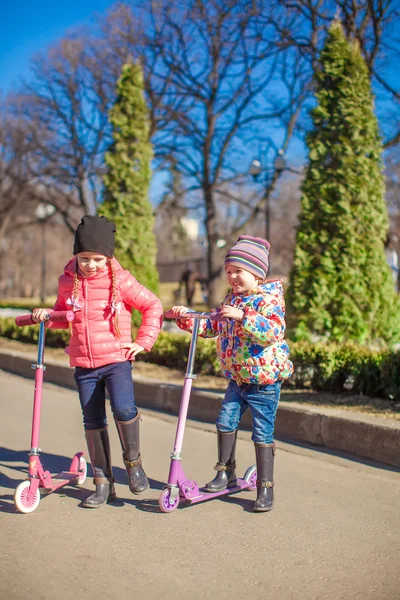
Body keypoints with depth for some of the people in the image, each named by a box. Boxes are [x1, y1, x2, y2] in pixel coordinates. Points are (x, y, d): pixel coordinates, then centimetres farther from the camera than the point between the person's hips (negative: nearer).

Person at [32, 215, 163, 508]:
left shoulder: (120, 280, -5)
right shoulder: (68, 282, 5)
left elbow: (153, 306, 2)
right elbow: (63, 313, 23)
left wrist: (144, 341, -3)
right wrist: (46, 314, 2)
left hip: (116, 359, -4)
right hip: (83, 364, 4)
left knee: (124, 408, -24)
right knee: (93, 423, 7)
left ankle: (133, 461, 3)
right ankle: (104, 484, 20)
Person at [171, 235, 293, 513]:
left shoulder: (269, 298, -14)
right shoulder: (232, 299, 10)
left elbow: (272, 331, -30)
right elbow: (210, 325, 17)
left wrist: (242, 316, -38)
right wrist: (185, 316, 3)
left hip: (264, 380, -7)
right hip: (237, 379, 7)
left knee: (263, 434, 0)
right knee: (226, 421, 6)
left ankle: (266, 487, 10)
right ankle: (226, 473, 24)